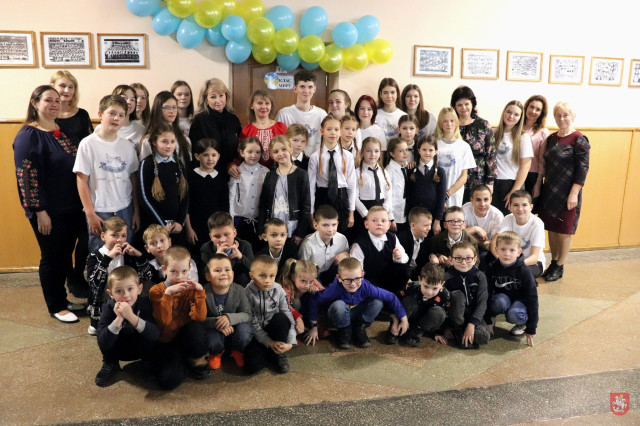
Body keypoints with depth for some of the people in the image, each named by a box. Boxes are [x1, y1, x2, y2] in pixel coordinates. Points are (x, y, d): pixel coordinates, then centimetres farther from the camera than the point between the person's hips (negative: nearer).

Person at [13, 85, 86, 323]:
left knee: (66, 256, 15)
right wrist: (39, 211, -19)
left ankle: (62, 299, 30)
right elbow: (26, 176, -16)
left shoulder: (63, 132, 11)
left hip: (72, 207, 7)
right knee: (52, 258, 5)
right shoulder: (28, 135, -11)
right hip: (48, 210, -7)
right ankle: (55, 307, 18)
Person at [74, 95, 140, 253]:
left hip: (125, 211, 3)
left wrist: (136, 211, 9)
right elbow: (82, 182, -5)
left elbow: (133, 180, 9)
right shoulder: (88, 144, -5)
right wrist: (90, 214, -8)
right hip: (99, 213, -3)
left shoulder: (127, 146, 6)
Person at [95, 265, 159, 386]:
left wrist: (131, 316, -47)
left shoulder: (144, 303, -24)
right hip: (118, 349, 2)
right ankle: (110, 364, 1)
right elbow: (102, 343, -30)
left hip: (141, 349, -1)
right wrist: (118, 319, -43)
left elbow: (155, 335, -36)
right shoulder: (109, 307, -21)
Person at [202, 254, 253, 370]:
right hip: (214, 328, -1)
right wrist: (217, 323, -35)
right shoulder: (204, 294, -19)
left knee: (244, 330, -30)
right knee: (213, 342, -32)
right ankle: (216, 353, 10)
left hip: (234, 327, 1)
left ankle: (237, 352, 8)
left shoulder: (239, 290, -15)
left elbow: (247, 314, -14)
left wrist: (230, 318, -33)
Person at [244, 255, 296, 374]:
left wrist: (290, 343, -20)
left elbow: (288, 317, -9)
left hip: (273, 330, 2)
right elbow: (252, 323, -14)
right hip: (257, 335, -2)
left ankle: (280, 354, -9)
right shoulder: (247, 293, -15)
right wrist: (269, 343, -20)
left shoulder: (278, 290, -10)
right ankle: (275, 355, 3)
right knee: (251, 366, -26)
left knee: (281, 318, -32)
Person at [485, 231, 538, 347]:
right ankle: (492, 316, -3)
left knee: (513, 315, -34)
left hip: (520, 301, -1)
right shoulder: (492, 268, -12)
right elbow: (487, 294, -8)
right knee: (500, 301, -35)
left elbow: (532, 299, -14)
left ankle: (523, 323, 1)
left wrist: (531, 330, -14)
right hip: (502, 298, 1)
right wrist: (488, 322, -7)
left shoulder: (524, 271, -17)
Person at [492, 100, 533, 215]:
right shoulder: (495, 134, 9)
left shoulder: (523, 137, -2)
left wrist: (514, 192, -11)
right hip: (494, 183, 3)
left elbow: (525, 166, -6)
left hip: (512, 184, -3)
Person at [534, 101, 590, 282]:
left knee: (564, 231, 4)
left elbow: (582, 169, -12)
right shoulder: (552, 138, 9)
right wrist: (538, 185, 10)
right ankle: (553, 262, 27)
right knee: (551, 228, 13)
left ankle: (560, 267, 17)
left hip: (567, 194, -6)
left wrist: (574, 194, -17)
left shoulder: (579, 140, -10)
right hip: (550, 191, 6)